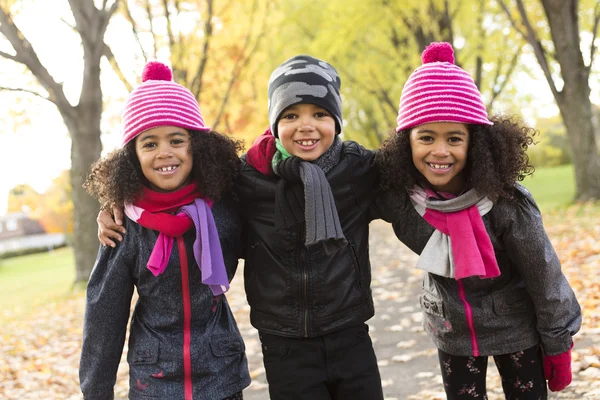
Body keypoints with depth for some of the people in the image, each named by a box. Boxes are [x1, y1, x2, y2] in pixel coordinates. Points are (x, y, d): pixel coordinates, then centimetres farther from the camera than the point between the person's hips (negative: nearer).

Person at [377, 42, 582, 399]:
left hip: (517, 331, -3)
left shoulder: (507, 203, -26)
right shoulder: (406, 195, -17)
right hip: (453, 335, 3)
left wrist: (558, 348, -7)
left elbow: (545, 280, -16)